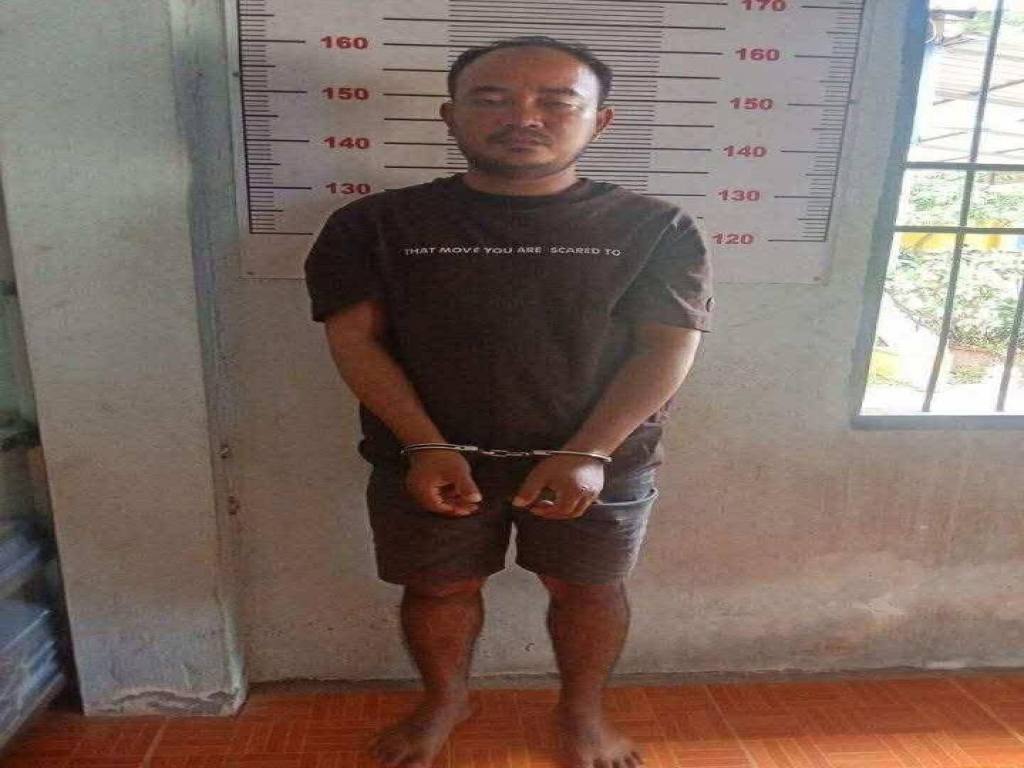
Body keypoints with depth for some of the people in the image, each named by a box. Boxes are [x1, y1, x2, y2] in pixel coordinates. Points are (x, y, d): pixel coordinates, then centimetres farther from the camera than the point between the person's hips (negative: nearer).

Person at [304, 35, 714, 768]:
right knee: (438, 588, 15)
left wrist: (587, 455, -17)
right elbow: (356, 338, -5)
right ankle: (445, 701, 43)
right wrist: (427, 447, -15)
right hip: (428, 458, 1)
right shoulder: (376, 224, -1)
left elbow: (668, 348, -6)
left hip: (601, 460, 0)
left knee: (587, 589, 14)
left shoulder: (657, 228, -2)